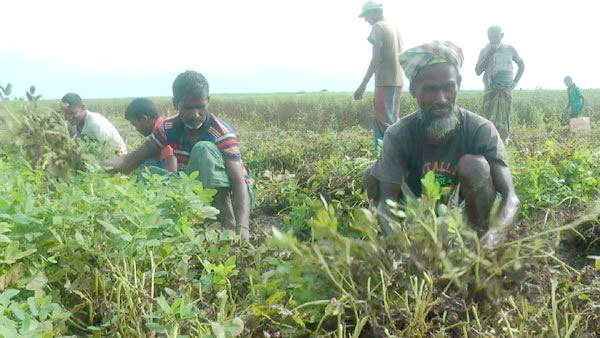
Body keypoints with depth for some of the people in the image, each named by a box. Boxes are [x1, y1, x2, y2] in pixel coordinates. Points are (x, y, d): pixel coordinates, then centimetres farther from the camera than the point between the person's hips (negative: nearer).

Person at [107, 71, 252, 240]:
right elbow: (133, 159, -1)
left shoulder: (223, 134, -21)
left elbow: (239, 182, -30)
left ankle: (228, 222, -28)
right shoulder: (167, 129, -5)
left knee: (203, 149, -28)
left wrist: (242, 228, -46)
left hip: (229, 193, -5)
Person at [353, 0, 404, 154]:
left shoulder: (378, 27, -6)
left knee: (384, 123, -8)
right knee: (391, 121, 12)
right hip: (397, 82, 9)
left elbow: (376, 58, -15)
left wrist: (363, 85, -16)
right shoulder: (395, 29, 20)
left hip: (385, 82, -9)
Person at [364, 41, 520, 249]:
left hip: (467, 217, -2)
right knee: (372, 176, -20)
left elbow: (510, 197, -29)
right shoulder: (397, 136, -19)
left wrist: (493, 236, -53)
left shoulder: (481, 130, -21)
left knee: (474, 165, -29)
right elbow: (386, 201, -25)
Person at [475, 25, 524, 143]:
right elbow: (478, 71, -2)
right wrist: (489, 54, -10)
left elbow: (521, 65, 22)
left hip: (506, 89, 0)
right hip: (490, 90, 0)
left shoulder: (510, 49, 9)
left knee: (502, 122, -9)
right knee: (489, 119, -2)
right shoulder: (485, 51, 6)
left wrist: (515, 82, 10)